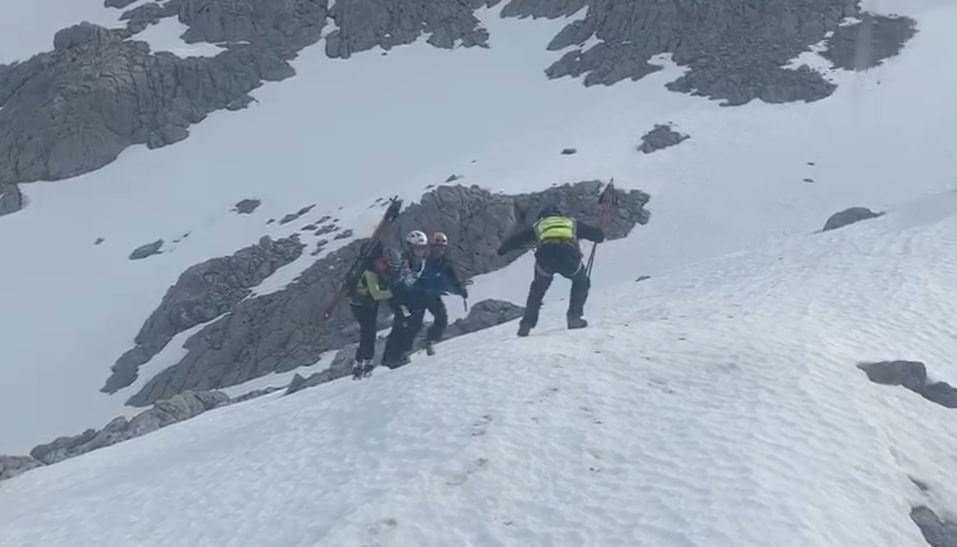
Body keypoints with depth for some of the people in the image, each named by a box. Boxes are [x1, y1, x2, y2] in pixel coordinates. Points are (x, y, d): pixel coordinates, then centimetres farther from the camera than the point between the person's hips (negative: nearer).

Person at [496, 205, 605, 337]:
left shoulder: (537, 226, 35)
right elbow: (595, 233, 38)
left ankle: (527, 324, 18)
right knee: (581, 281, 30)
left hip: (545, 256, 1)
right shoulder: (571, 222, 35)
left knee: (537, 290, 27)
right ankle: (574, 317, 19)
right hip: (569, 256, 0)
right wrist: (600, 236, 61)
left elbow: (516, 238, 36)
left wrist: (502, 249, 54)